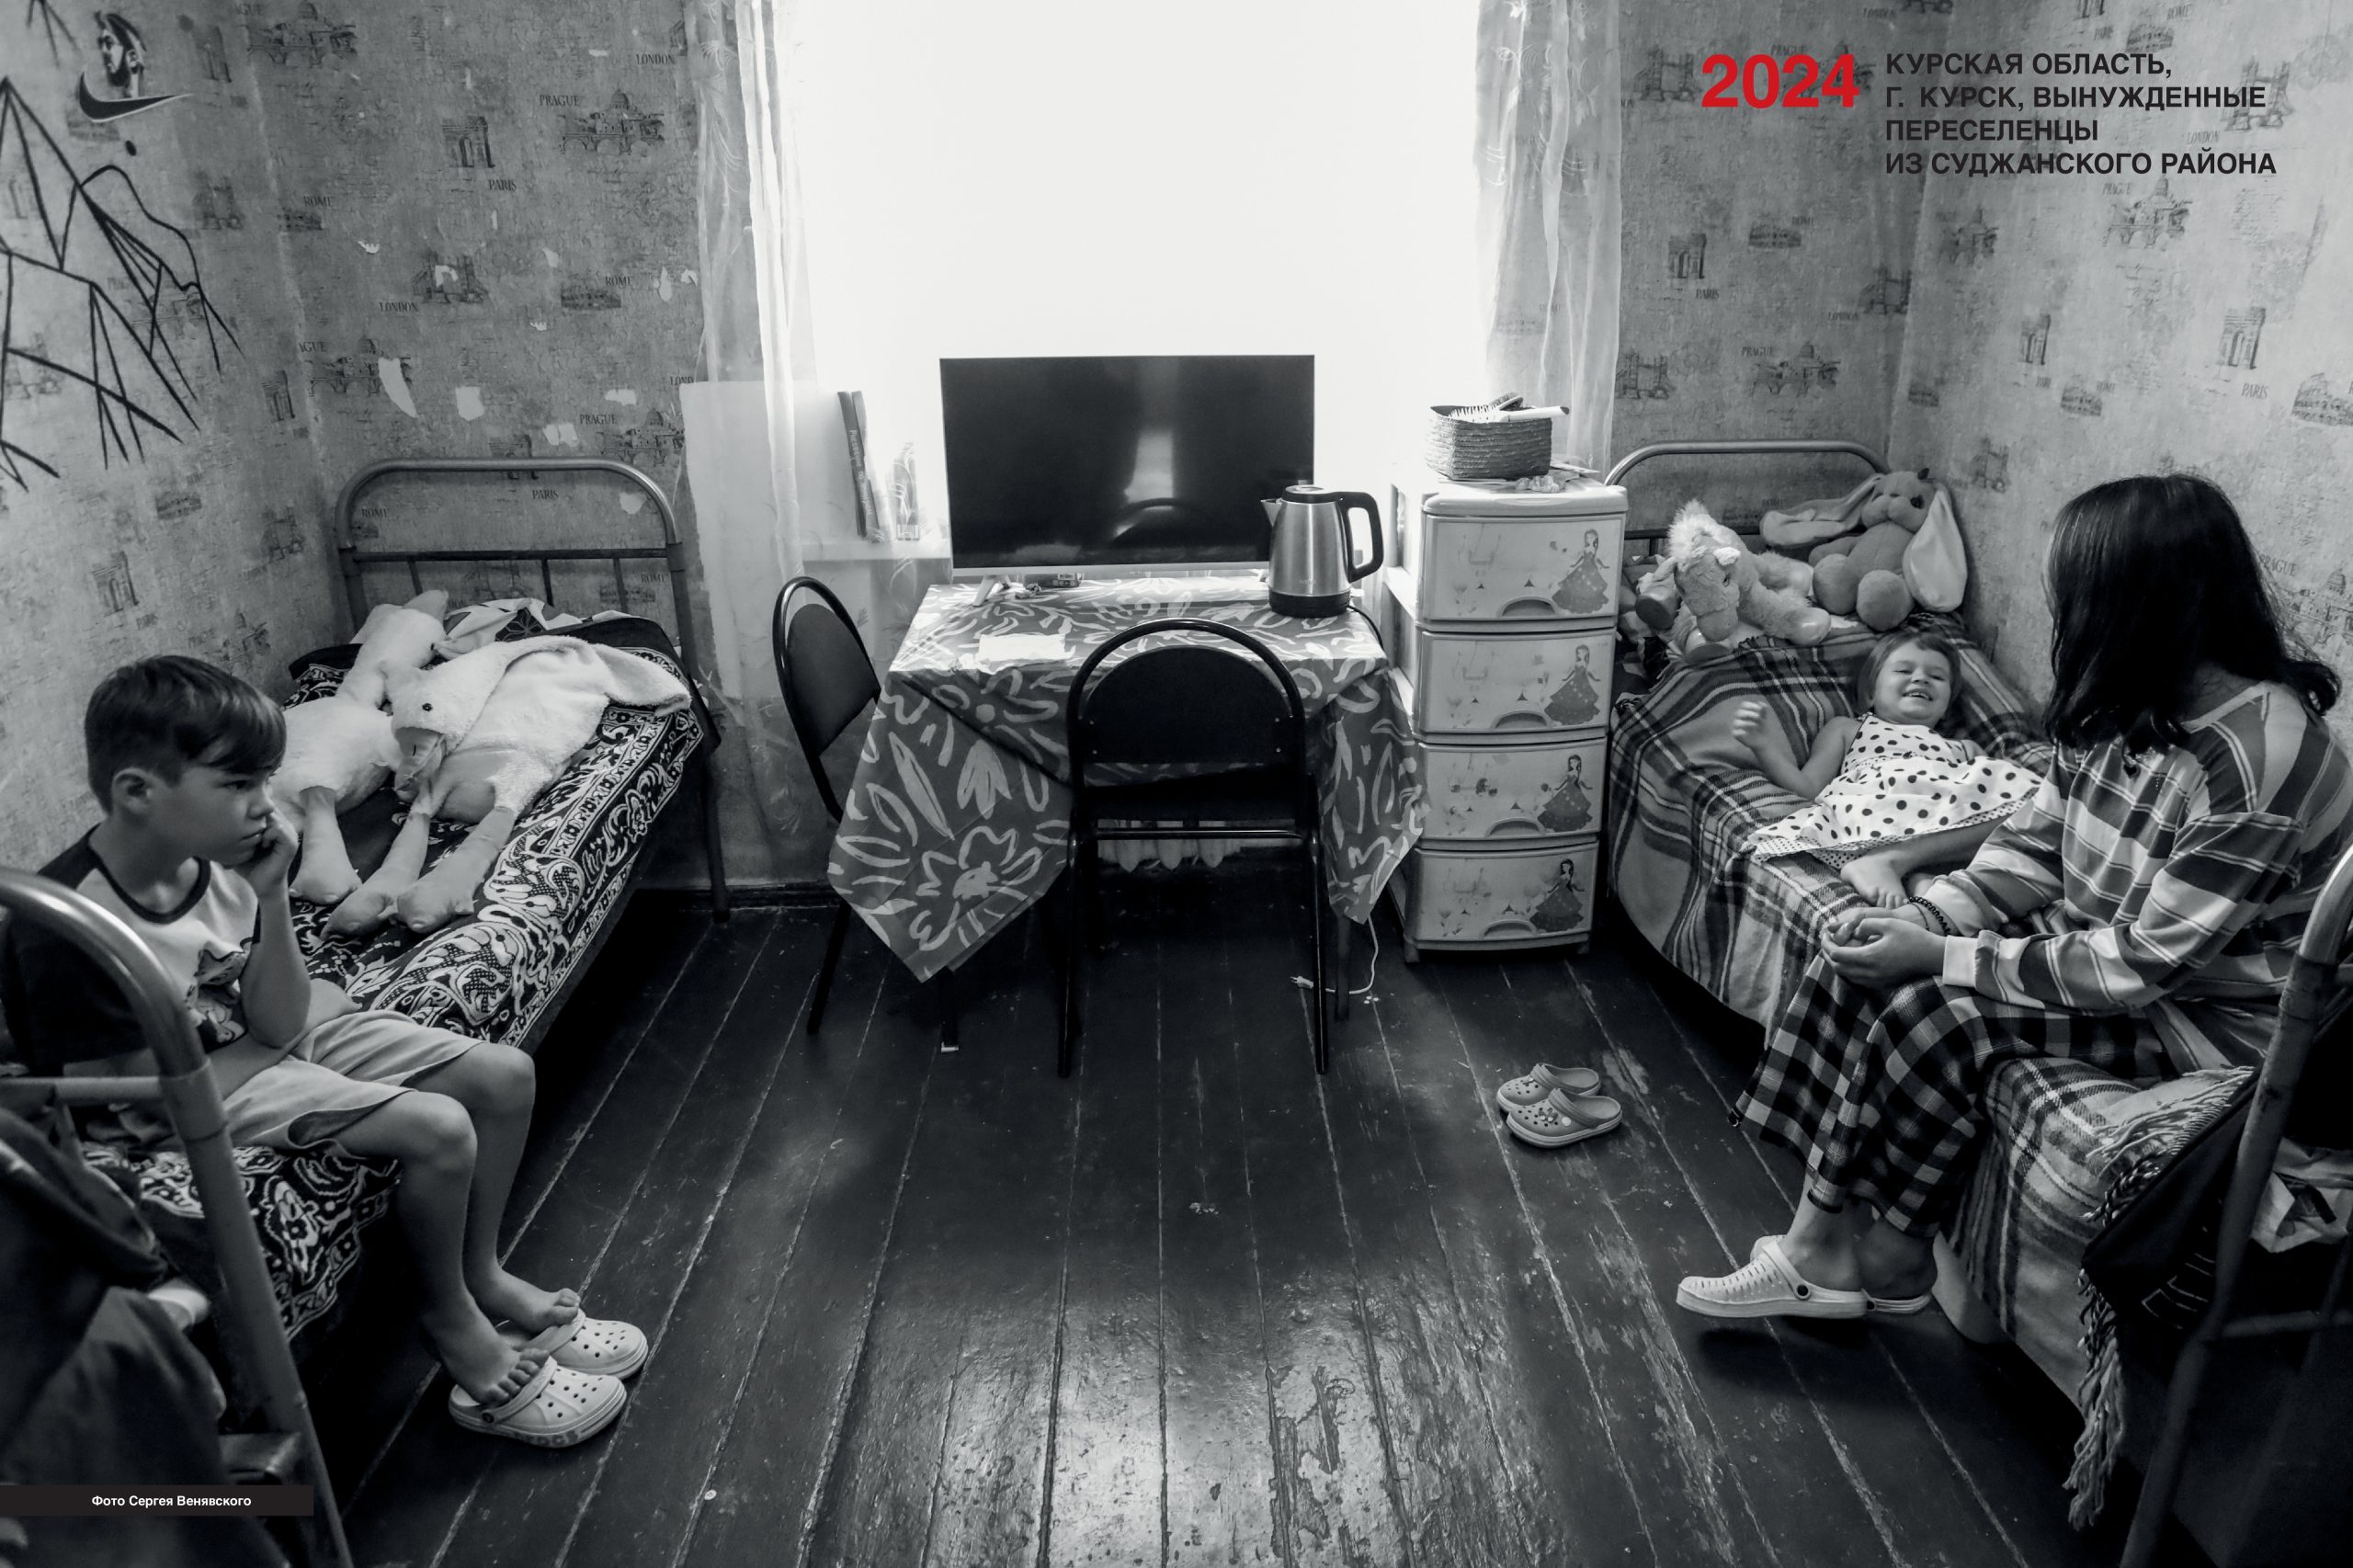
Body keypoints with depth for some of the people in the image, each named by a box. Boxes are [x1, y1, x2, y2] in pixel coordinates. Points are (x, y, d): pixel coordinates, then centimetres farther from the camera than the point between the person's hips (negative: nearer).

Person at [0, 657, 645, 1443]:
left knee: (504, 1076, -1)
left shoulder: (216, 860, -10)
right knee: (439, 1130, -23)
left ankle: (482, 1273, 19)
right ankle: (453, 1320, 5)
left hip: (267, 1042, 7)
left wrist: (269, 897, -19)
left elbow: (282, 1019, -8)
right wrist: (267, 1034, -12)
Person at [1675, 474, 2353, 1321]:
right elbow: (2034, 844, 3)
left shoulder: (2258, 761, -29)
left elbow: (2142, 965, -27)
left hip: (2203, 1014, -8)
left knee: (1929, 1015, -24)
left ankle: (1886, 1257, -1)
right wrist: (1920, 919, -13)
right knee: (1866, 958, -9)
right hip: (2097, 935, 8)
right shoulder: (2130, 705, -3)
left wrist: (1943, 958, -26)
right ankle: (1825, 1243, -6)